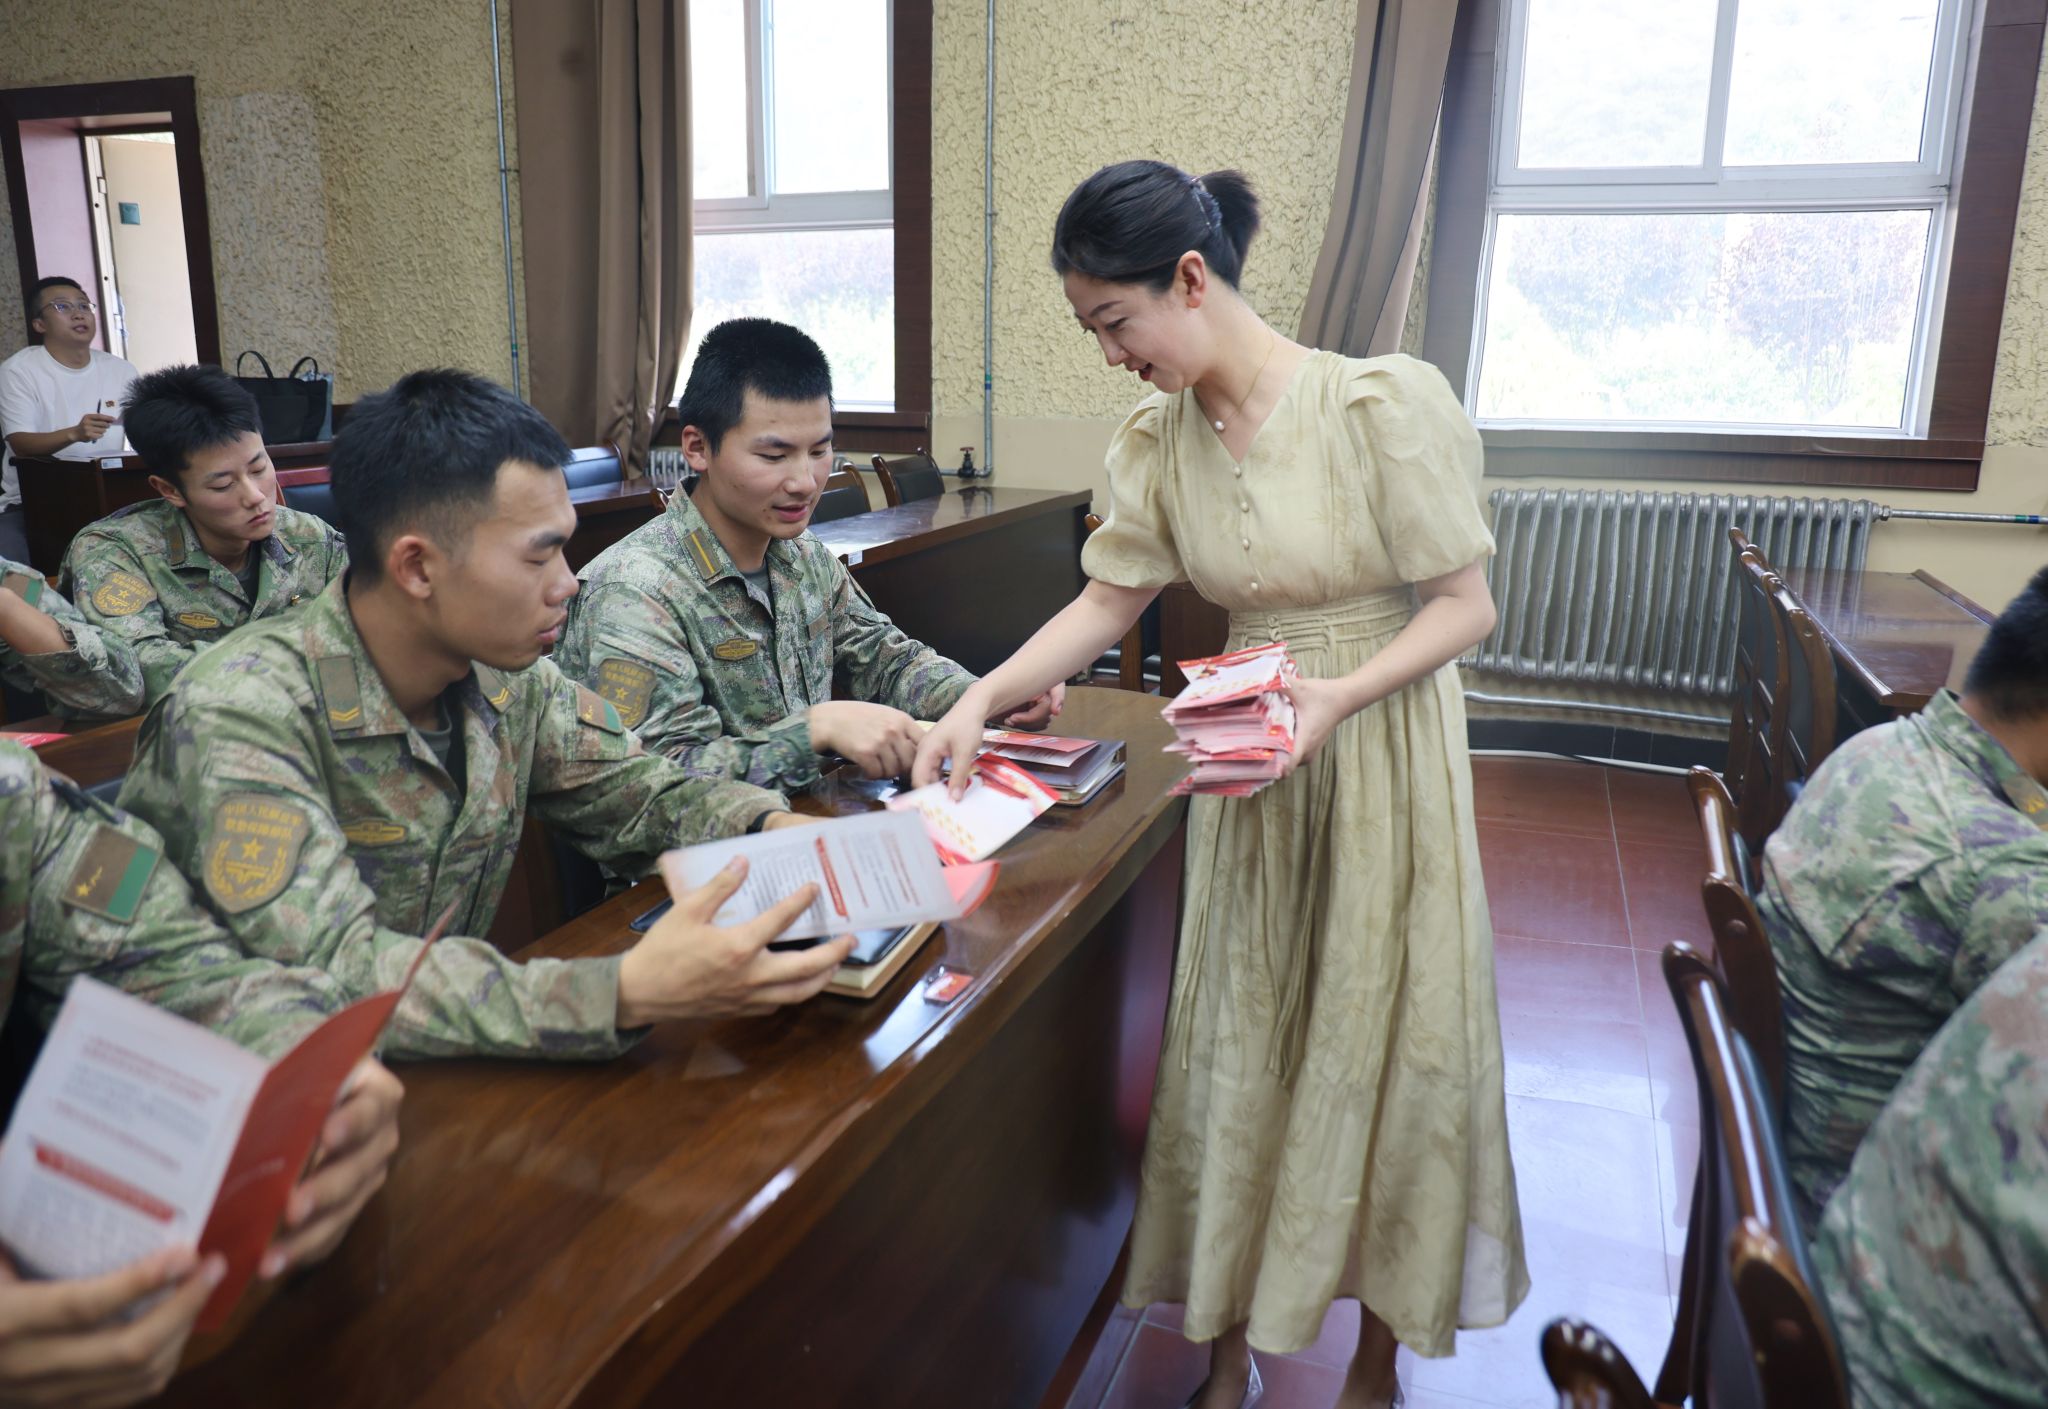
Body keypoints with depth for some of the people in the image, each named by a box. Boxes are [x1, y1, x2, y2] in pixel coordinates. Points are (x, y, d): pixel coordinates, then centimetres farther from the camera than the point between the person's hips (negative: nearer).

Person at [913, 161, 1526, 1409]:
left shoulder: (1384, 402, -19)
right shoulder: (1160, 440, -3)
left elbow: (1466, 605, -15)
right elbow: (1107, 603, 2)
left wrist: (1338, 696, -28)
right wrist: (981, 697, -10)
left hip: (1385, 757, -4)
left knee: (1385, 1041, 8)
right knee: (1239, 1041, 12)